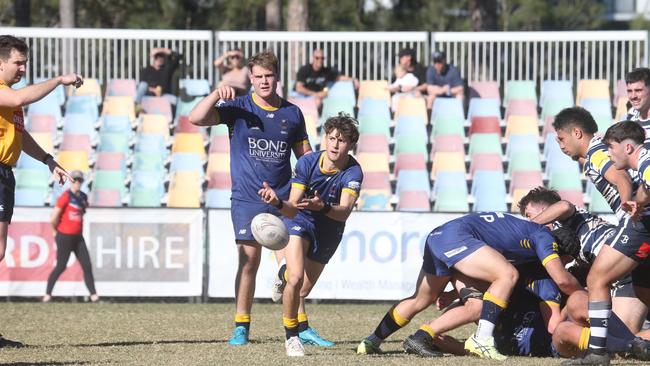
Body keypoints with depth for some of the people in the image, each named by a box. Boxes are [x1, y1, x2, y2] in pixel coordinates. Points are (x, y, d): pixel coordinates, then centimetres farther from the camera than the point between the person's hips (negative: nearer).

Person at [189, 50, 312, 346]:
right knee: (249, 262, -4)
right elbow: (196, 119, -10)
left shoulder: (292, 113, 8)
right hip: (247, 200, -2)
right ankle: (241, 327, 6)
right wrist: (216, 96, -25)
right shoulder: (238, 108, 0)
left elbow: (305, 155, 16)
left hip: (283, 200, 2)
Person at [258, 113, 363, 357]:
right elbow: (292, 209, -27)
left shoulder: (353, 173, -26)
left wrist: (322, 207, -60)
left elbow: (344, 211, -40)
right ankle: (291, 336, -7)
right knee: (295, 278, -25)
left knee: (302, 291, 14)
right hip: (301, 222, -2)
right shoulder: (307, 163, -24)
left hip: (329, 233, 2)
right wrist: (278, 203, -49)